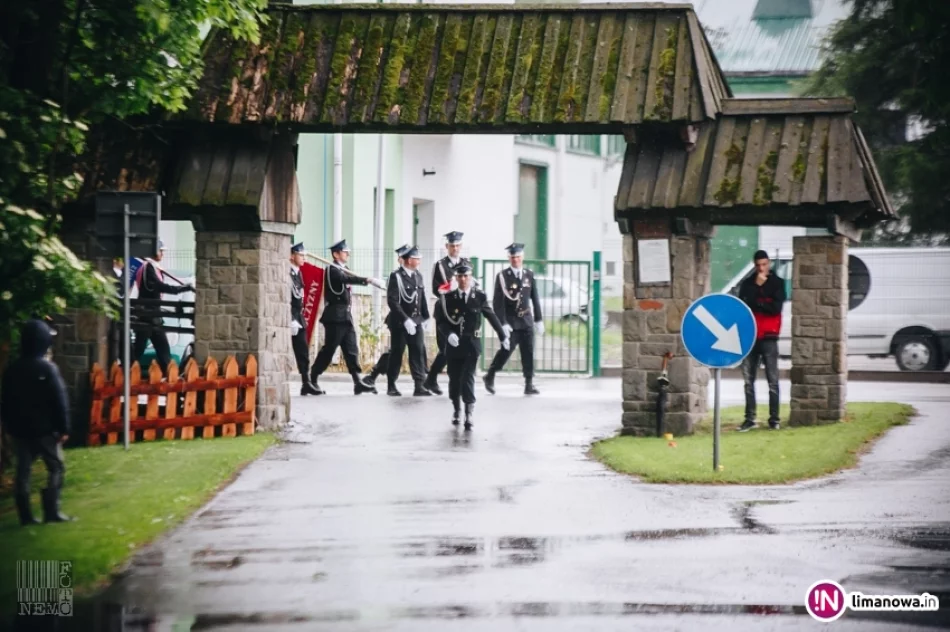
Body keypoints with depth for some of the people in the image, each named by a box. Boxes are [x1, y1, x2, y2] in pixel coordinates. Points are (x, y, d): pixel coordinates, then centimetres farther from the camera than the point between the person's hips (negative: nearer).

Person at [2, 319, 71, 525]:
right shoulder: (47, 368, -13)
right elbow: (59, 400, -14)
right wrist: (63, 428, -9)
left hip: (20, 429, 5)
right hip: (44, 429, -5)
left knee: (23, 470, 8)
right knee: (56, 467, 5)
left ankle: (25, 515, 6)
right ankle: (51, 511, -3)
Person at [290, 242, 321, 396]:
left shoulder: (298, 273, 13)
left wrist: (300, 318, 16)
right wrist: (291, 320, -22)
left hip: (298, 316, 8)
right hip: (288, 317, -8)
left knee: (303, 351, 6)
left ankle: (306, 383, 7)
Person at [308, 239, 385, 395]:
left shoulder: (344, 270, 20)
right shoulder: (332, 270, -12)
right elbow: (348, 279, -29)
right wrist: (368, 280, -39)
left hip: (346, 316, 9)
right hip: (335, 316, -9)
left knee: (351, 350, 2)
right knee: (329, 349, -6)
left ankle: (358, 382, -3)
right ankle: (313, 380, 2)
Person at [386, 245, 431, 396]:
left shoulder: (418, 276, 7)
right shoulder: (396, 277, -12)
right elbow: (392, 301, -18)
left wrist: (425, 317, 8)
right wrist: (405, 320, -23)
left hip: (416, 321, 5)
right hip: (399, 322, -5)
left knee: (419, 351, -3)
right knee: (396, 353, 3)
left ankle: (419, 386, -4)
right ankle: (391, 386, 13)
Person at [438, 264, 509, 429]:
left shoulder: (480, 296, 0)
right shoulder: (448, 298, 1)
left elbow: (491, 317, 10)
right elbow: (441, 321, -1)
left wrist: (503, 336, 17)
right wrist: (448, 334, -20)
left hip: (472, 344, -2)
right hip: (454, 345, 2)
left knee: (468, 379, -11)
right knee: (454, 379, 9)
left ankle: (469, 415, -13)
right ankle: (456, 410, 28)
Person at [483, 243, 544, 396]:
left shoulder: (529, 275, 8)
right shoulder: (502, 276, -5)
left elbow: (535, 299, 12)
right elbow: (498, 302, -8)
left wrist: (538, 320, 10)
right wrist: (502, 323, -15)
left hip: (526, 321, 4)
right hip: (510, 322, -4)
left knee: (528, 353, 0)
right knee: (506, 350, -4)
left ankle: (529, 384, 2)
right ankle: (490, 376, 16)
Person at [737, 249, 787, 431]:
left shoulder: (777, 283, 3)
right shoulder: (747, 284, 9)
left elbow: (776, 308, -9)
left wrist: (755, 304, -7)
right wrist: (756, 286, -9)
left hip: (768, 337, -3)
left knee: (773, 380, -3)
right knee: (748, 380, 2)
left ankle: (774, 418, 0)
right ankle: (750, 418, 5)